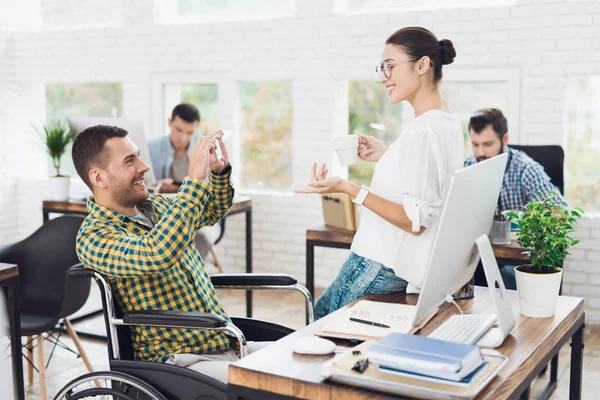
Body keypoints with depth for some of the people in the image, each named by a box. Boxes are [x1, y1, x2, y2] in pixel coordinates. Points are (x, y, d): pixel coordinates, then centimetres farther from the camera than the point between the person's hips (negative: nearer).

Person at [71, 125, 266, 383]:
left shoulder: (154, 205, 9)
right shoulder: (93, 237, -13)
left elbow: (213, 212, 25)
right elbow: (157, 254, -33)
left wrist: (220, 171, 4)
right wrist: (195, 178, -29)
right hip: (180, 361, -8)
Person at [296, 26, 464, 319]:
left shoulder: (423, 131, -24)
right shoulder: (447, 120, 7)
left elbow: (415, 220, -25)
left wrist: (348, 189, -28)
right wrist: (385, 157, 12)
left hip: (385, 269, -10)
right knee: (322, 311, 21)